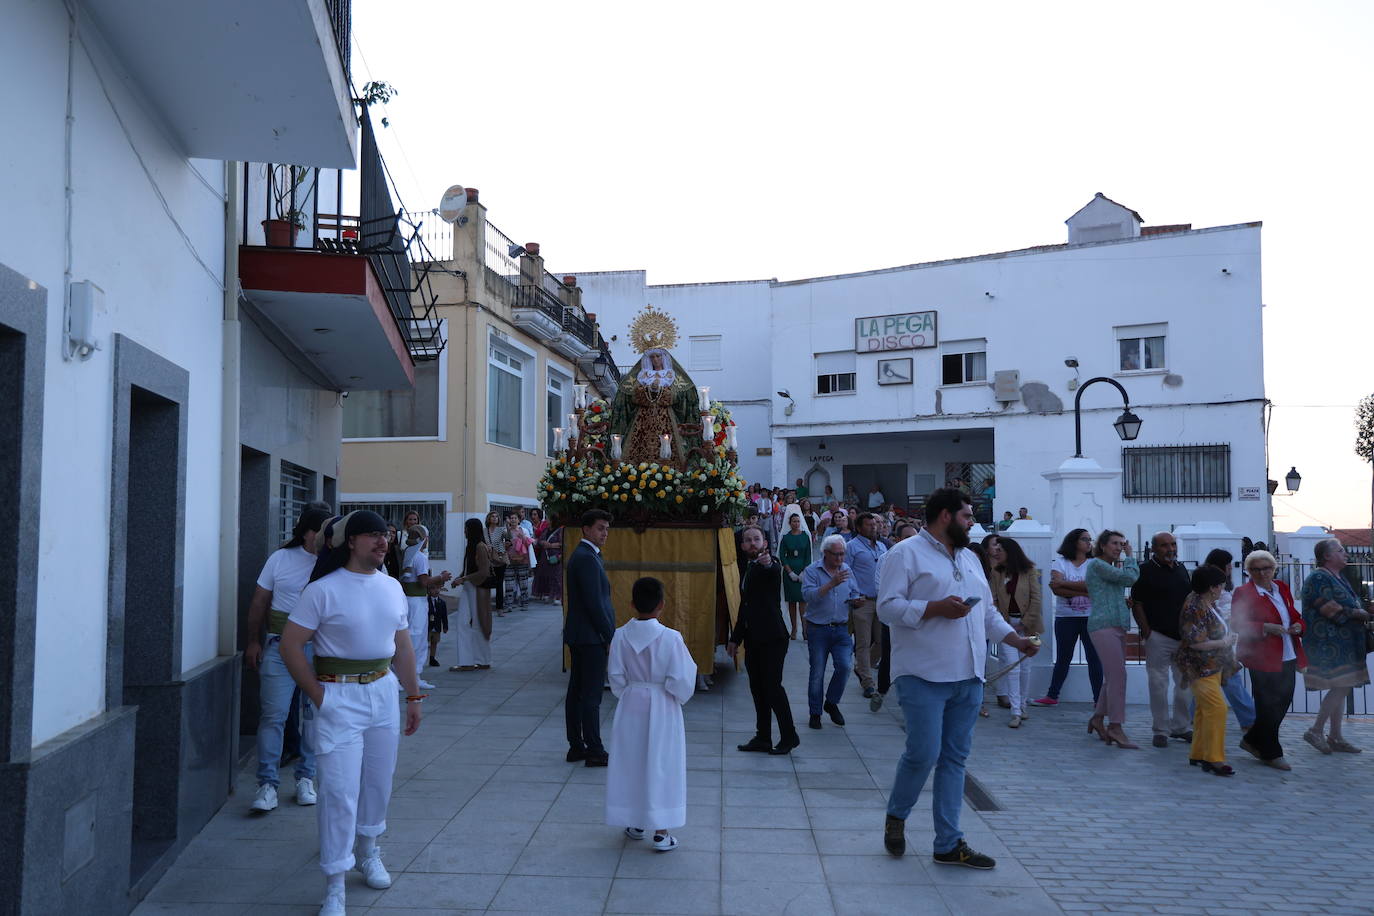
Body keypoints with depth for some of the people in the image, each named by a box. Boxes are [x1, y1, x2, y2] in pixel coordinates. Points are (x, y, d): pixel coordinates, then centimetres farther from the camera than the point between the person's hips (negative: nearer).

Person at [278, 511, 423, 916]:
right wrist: (318, 696, -13)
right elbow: (290, 646, -12)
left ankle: (368, 853, 42)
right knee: (339, 791, -4)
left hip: (383, 692, 6)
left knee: (379, 780, 17)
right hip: (338, 699, -6)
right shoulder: (324, 590, -13)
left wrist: (414, 696, 13)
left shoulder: (392, 587, 6)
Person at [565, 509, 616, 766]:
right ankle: (594, 751, 1)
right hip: (591, 637, -10)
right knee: (591, 694, -5)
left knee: (576, 692, 12)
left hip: (578, 635, 10)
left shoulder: (582, 555, 15)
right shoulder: (587, 558, -17)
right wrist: (611, 636, -15)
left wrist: (609, 634, 17)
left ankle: (576, 746, 19)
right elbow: (594, 603, -21)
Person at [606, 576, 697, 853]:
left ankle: (635, 823, 28)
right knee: (662, 765, 7)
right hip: (661, 708, -3)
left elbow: (617, 677, -2)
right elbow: (680, 681, -14)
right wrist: (680, 698, 7)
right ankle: (661, 832, 10)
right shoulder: (670, 638, -18)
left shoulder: (621, 636, -10)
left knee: (630, 763, 16)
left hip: (631, 706, 3)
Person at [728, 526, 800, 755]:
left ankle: (789, 736, 7)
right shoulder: (746, 568, 15)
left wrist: (769, 563, -60)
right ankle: (762, 738, 19)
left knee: (772, 686, -7)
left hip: (772, 638, -8)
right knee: (758, 689, 11)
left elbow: (776, 571, -36)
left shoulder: (770, 566, -9)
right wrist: (735, 638, 21)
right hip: (753, 639, 8)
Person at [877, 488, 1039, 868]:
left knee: (954, 758, 9)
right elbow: (888, 607, -14)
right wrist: (936, 608, -20)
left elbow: (988, 612, 26)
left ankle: (949, 844, 16)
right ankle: (895, 815, 19)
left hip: (968, 678, 7)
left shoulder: (970, 559, 20)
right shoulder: (906, 554, -5)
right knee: (924, 754, -9)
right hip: (924, 676, -7)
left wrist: (1016, 639, 13)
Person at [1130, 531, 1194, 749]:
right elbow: (1136, 604, -7)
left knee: (1185, 684, 10)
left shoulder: (1181, 569, 14)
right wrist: (1146, 631, -13)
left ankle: (1179, 727, 23)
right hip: (1158, 637, -6)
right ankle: (1160, 730, 6)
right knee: (1159, 684, -2)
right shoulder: (1145, 570, -5)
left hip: (1184, 636, 6)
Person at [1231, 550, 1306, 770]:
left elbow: (1294, 615, 23)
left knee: (1284, 701, 12)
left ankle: (1252, 740, 28)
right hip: (1263, 659, -7)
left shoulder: (1282, 589, 14)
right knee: (1268, 706, 0)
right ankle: (1270, 754, 13)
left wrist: (1298, 625, 0)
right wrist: (1266, 628, -24)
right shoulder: (1243, 593, -8)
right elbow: (1238, 624, -15)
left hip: (1288, 658, 7)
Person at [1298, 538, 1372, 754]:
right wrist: (1357, 613, -12)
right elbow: (1328, 608, -21)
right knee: (1341, 687, -12)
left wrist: (1364, 609, 4)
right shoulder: (1318, 578, -13)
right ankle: (1315, 731, -3)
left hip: (1344, 643, 10)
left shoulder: (1339, 578, 18)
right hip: (1330, 643, -10)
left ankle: (1335, 737, 15)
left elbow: (1349, 605, 24)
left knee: (1341, 689, 10)